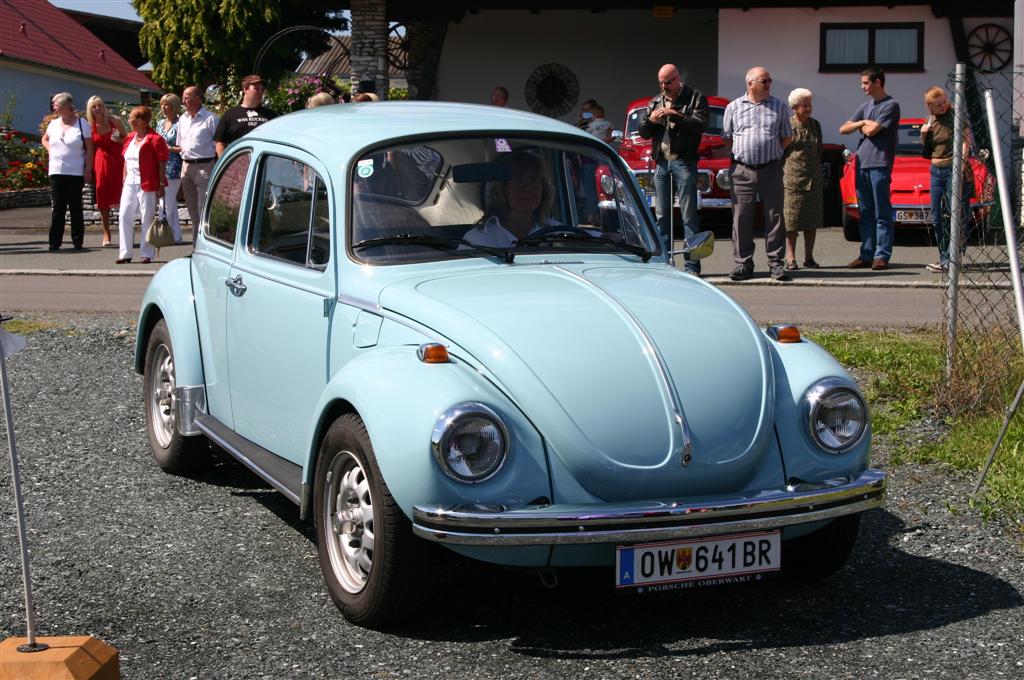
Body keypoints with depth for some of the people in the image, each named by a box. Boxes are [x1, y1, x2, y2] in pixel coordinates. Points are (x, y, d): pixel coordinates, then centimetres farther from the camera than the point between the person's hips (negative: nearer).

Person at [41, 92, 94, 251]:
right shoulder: (53, 124, 11)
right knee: (58, 208, 1)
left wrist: (88, 169, -10)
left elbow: (89, 148, -4)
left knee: (75, 207, 3)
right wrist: (50, 151, 10)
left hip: (76, 173, -3)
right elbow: (45, 139, 29)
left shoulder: (82, 124, -3)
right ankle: (55, 242, 1)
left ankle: (78, 241, 9)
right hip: (56, 172, 3)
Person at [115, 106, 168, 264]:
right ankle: (125, 253, 9)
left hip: (147, 185, -7)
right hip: (130, 184, 7)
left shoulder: (154, 139, -10)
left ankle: (147, 254, 8)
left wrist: (161, 184, -14)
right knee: (124, 217, 4)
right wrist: (125, 179, 15)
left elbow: (161, 163, -11)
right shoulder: (130, 138, 13)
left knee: (147, 219, 0)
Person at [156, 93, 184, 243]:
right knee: (171, 203, 10)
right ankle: (176, 235, 14)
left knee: (166, 203, -8)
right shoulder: (160, 124, 15)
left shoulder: (179, 125, -8)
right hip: (160, 168, 8)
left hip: (173, 168, -8)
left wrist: (171, 148, -15)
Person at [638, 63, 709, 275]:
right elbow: (643, 132, 16)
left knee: (689, 215, -5)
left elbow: (700, 125, -12)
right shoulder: (655, 102, 17)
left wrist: (674, 116, -18)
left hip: (684, 162, -5)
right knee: (661, 216, 7)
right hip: (661, 162, 5)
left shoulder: (696, 98, 2)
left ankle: (692, 265, -4)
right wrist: (651, 120, -5)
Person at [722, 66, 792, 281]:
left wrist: (770, 152, 7)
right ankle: (743, 262, 7)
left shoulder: (779, 107, 10)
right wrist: (744, 153, 7)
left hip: (771, 169, 0)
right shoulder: (734, 107, 8)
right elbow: (726, 138, 14)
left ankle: (775, 262, 5)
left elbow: (787, 138, 14)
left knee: (774, 217, 0)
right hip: (742, 171, 0)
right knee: (741, 218, 0)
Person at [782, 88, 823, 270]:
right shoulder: (787, 125, -3)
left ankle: (809, 257, 12)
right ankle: (790, 259, -3)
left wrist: (817, 170, 14)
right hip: (792, 178, -5)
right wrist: (782, 172, -5)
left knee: (812, 220, 5)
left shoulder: (815, 125, 11)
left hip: (813, 178, 5)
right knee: (791, 220, -5)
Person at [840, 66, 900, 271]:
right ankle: (866, 254, 12)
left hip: (879, 165, -7)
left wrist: (862, 124, 6)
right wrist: (863, 123, 0)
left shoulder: (890, 106, -4)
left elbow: (871, 131, -14)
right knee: (865, 214, 9)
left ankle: (882, 255, -4)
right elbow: (843, 129, 14)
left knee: (882, 214, -4)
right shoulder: (865, 106, 19)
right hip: (861, 164, 7)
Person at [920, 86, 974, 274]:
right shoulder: (930, 120, 12)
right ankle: (944, 258, 18)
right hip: (935, 171, 7)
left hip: (954, 169, -7)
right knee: (937, 219, 9)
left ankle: (949, 261, -13)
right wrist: (923, 135, -1)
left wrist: (961, 166, -21)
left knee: (957, 215, -9)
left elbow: (966, 141, -11)